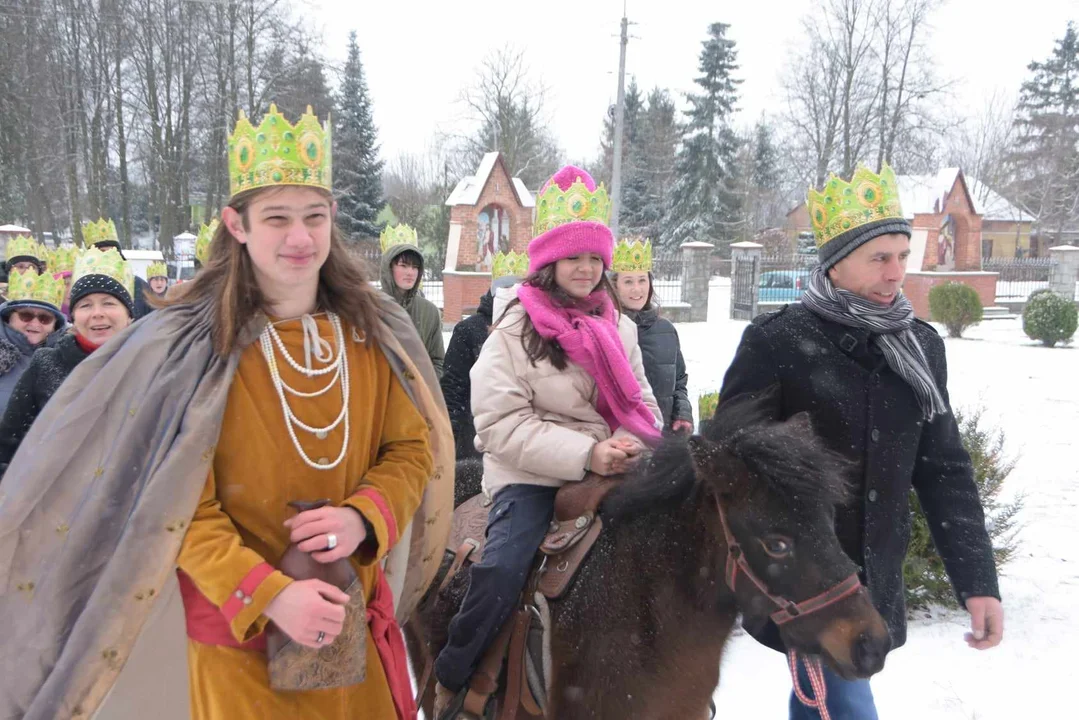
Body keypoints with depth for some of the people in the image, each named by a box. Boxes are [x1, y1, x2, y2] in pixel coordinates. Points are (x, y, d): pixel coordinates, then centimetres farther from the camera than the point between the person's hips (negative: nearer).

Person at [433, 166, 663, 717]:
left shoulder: (619, 329, 11)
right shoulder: (515, 331, -6)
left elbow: (641, 403, 13)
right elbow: (502, 424, -14)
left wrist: (630, 443, -11)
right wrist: (586, 453, -22)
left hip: (611, 474, 6)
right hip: (530, 477, -5)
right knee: (502, 574, -25)